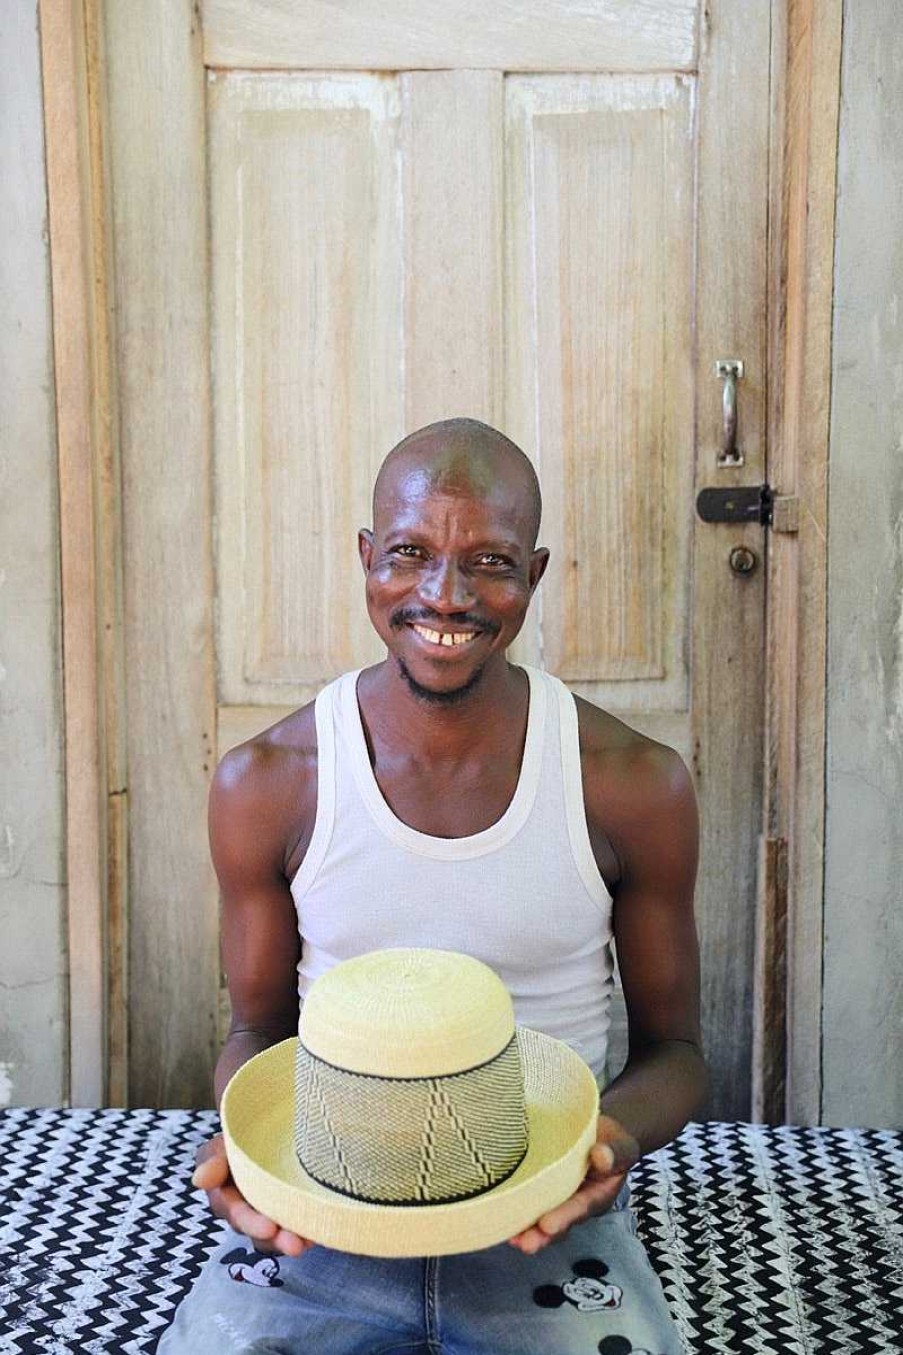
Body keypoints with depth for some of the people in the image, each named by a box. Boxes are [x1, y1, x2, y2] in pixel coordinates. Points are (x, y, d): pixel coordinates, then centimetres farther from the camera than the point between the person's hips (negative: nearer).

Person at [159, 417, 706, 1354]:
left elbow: (672, 1047, 3)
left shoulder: (634, 785, -8)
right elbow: (257, 1030, 7)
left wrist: (617, 1134, -19)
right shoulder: (263, 784, -6)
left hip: (548, 1221, 0)